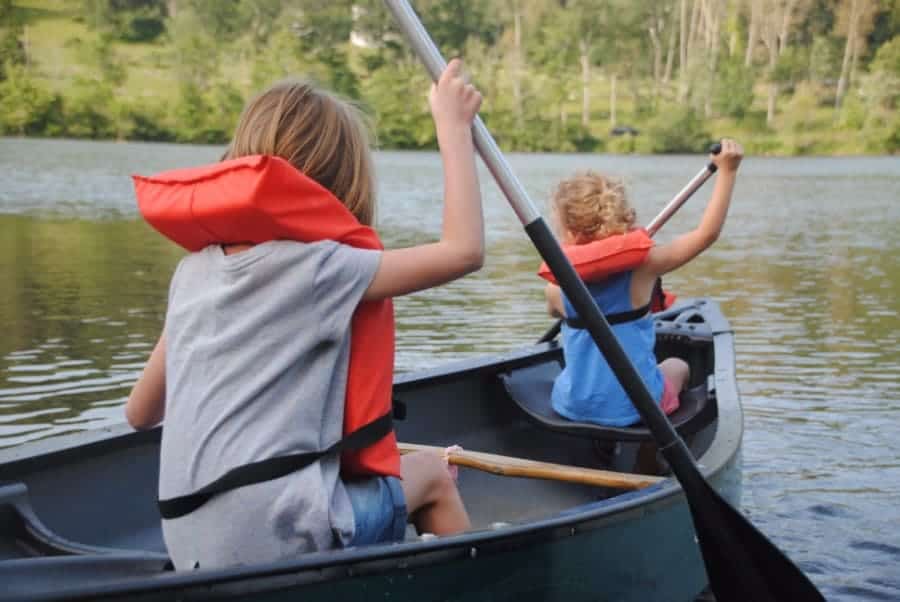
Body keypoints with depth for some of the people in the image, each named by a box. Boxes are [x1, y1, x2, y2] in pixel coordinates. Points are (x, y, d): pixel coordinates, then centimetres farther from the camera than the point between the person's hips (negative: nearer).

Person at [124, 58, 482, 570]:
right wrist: (454, 126, 0)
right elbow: (464, 250, -8)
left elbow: (141, 412, 15)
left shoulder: (193, 269, 8)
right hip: (279, 541, -6)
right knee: (431, 475, 20)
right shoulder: (320, 265, -10)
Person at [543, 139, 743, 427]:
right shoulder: (642, 266, -16)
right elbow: (707, 233, -14)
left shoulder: (555, 289, -9)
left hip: (574, 406, 1)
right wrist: (727, 171, -7)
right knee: (678, 366, 33)